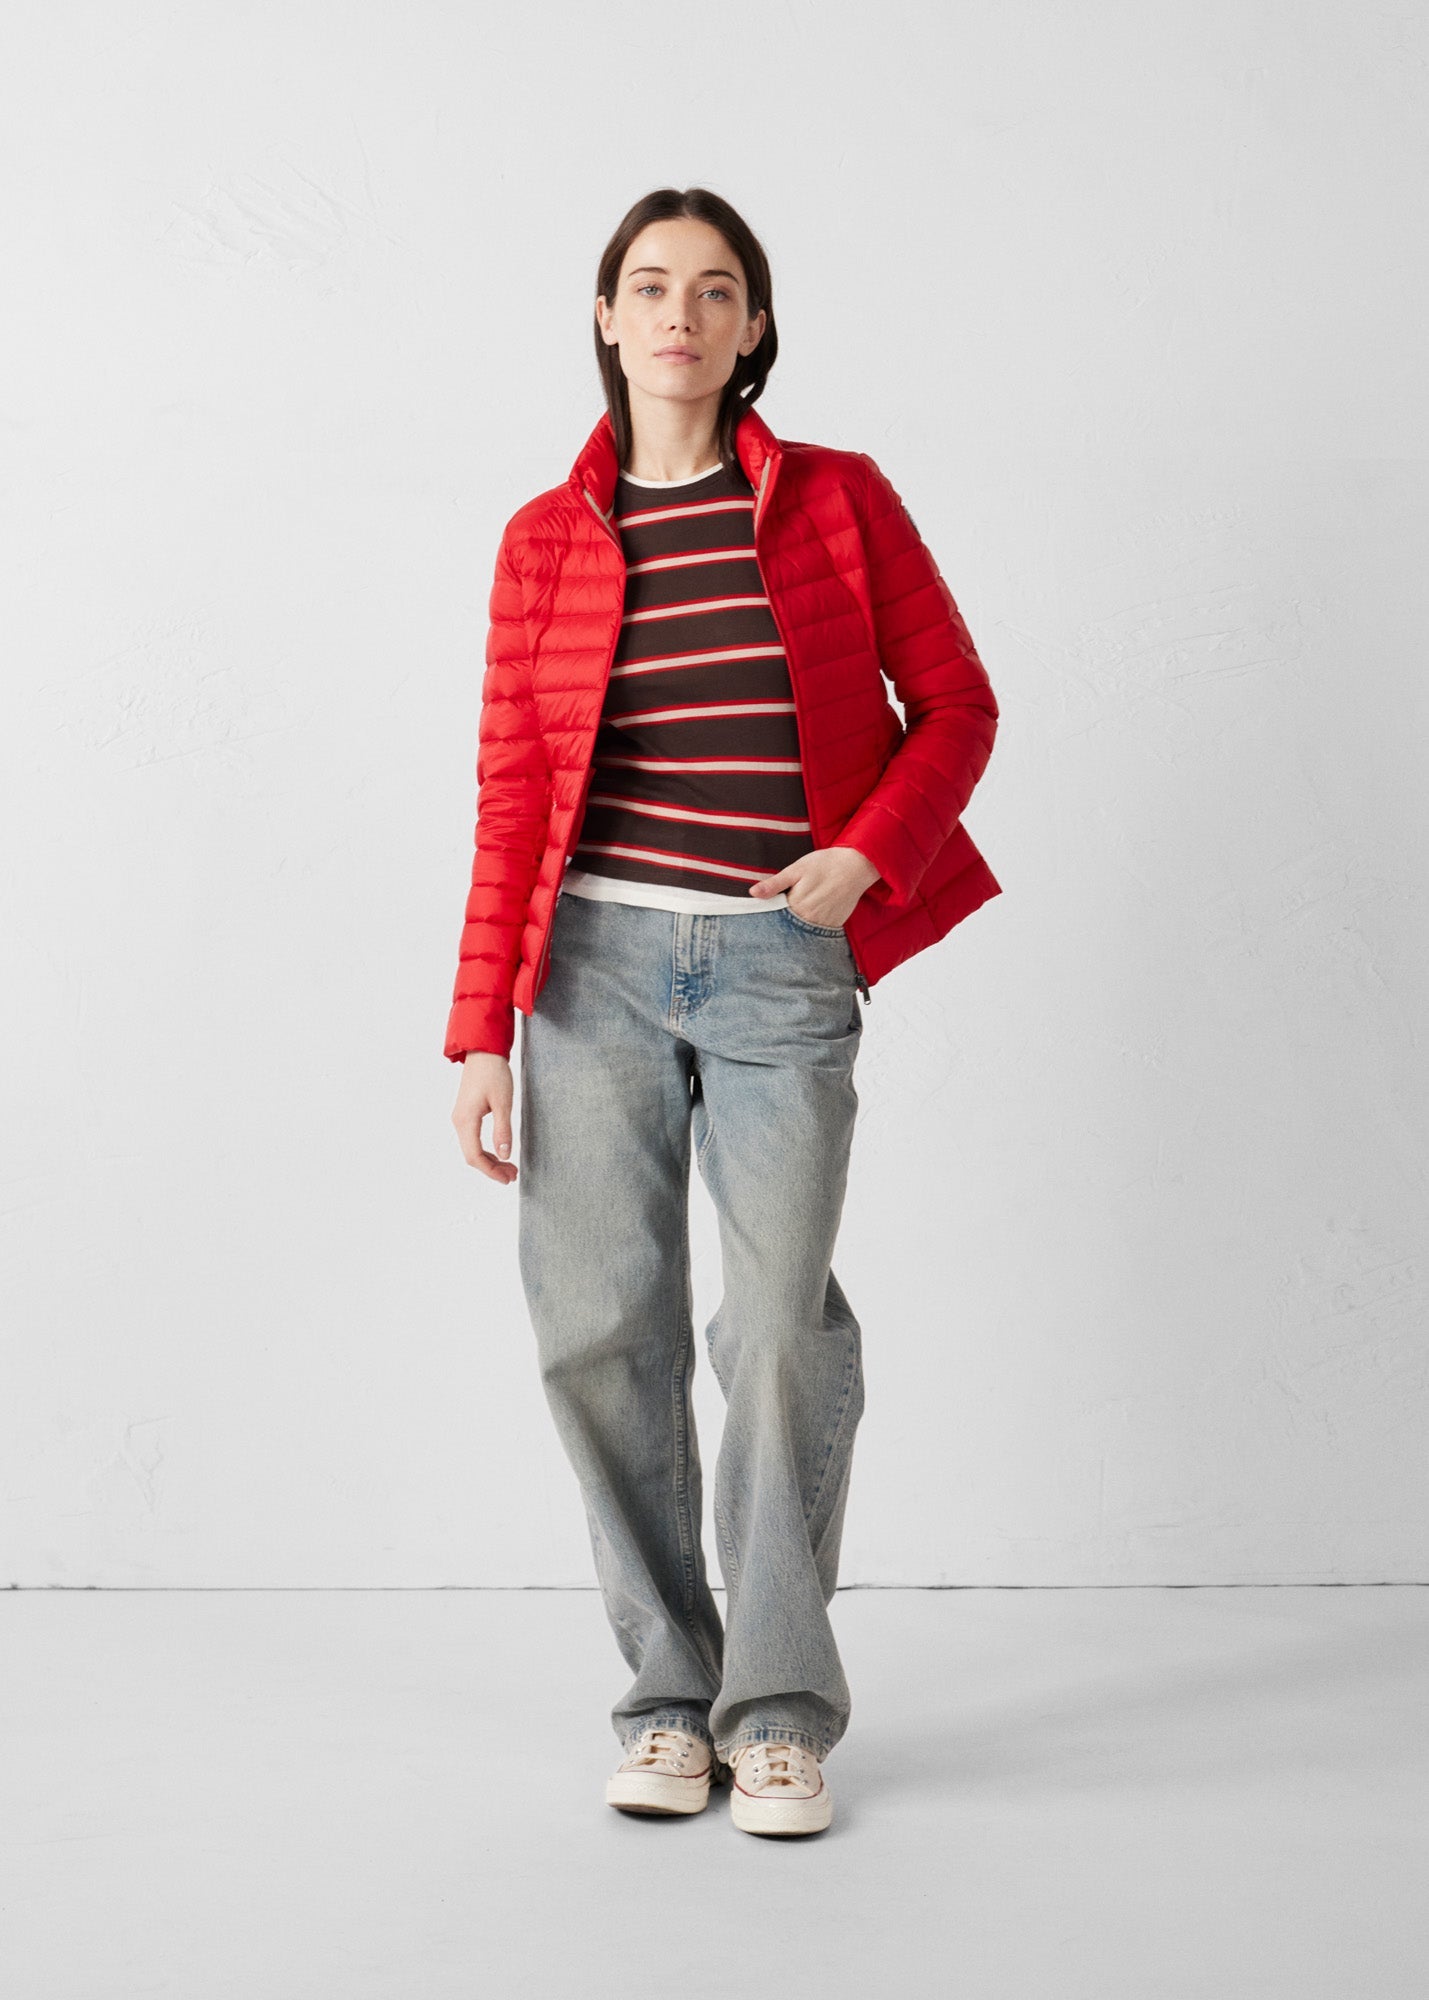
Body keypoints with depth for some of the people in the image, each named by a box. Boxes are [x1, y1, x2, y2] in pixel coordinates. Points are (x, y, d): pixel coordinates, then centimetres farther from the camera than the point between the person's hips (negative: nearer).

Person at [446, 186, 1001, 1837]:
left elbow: (955, 706, 8)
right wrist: (482, 1036, -1)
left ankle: (781, 1710, 3)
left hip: (783, 966, -1)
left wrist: (868, 850, -10)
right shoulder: (547, 539, 8)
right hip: (599, 960, 2)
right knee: (600, 1330, -3)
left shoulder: (838, 499, 6)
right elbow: (511, 793, 5)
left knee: (779, 1327, -11)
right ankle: (666, 1695, 12)